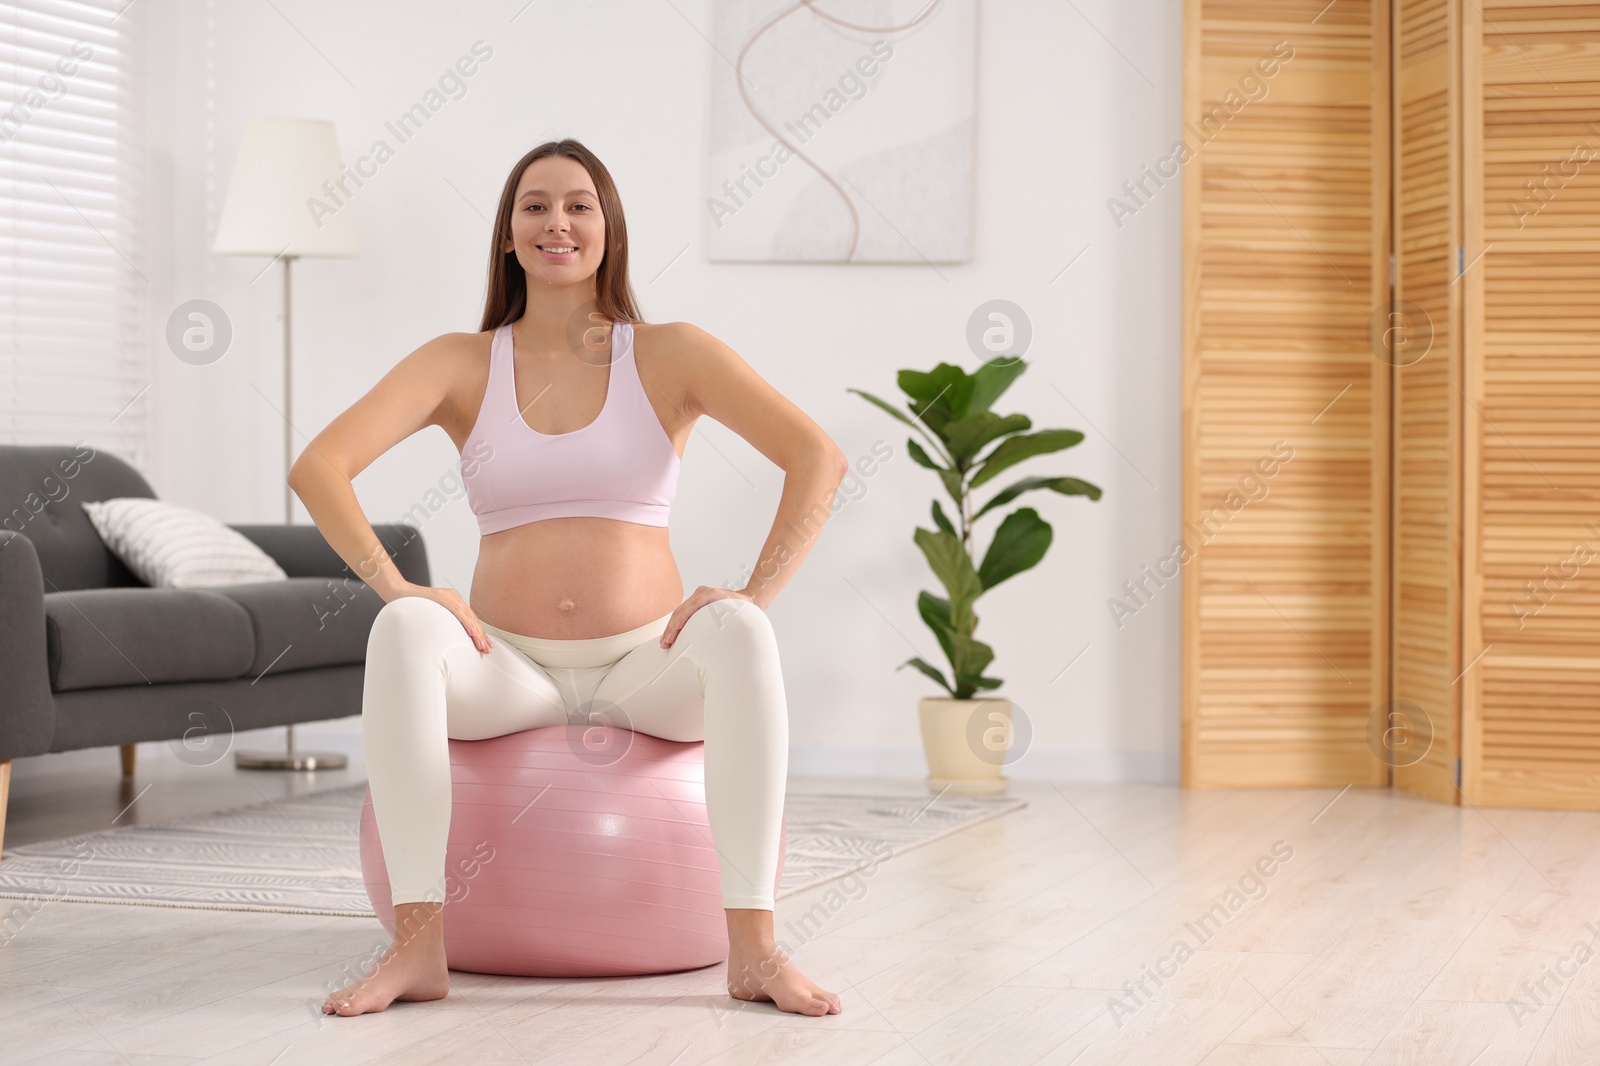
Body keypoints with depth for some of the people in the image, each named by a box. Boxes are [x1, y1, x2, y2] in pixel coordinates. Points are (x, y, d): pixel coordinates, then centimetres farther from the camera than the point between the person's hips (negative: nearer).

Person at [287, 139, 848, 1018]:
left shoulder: (671, 355, 3)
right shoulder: (461, 364, 6)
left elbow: (819, 458, -6)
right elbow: (317, 467, -7)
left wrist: (754, 596, -17)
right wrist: (397, 588, -21)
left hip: (646, 670, -1)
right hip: (509, 672, 1)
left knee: (738, 634, -33)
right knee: (404, 631, -31)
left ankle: (753, 947, -36)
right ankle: (419, 944, -35)